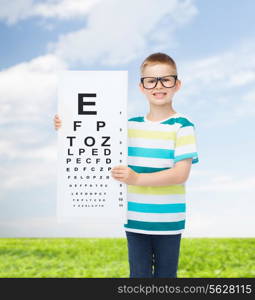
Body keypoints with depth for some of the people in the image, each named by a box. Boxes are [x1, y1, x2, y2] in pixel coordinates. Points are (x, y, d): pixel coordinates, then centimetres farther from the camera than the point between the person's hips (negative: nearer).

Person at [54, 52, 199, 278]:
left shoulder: (182, 126, -8)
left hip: (168, 221, -3)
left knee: (166, 275, 13)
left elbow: (181, 174, -17)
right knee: (139, 274, 11)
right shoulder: (131, 125, 5)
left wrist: (137, 178, -29)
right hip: (135, 219, 3)